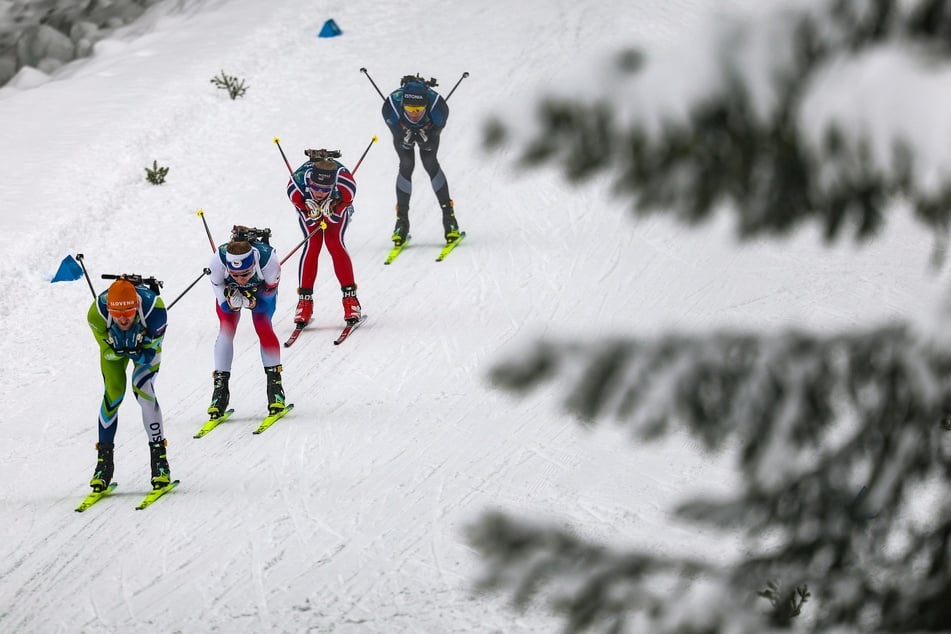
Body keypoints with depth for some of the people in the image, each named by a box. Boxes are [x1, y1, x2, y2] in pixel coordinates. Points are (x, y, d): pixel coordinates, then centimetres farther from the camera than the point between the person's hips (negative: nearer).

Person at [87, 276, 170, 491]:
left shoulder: (153, 307, -41)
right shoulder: (97, 314, -37)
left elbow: (151, 352, -25)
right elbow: (108, 352, -20)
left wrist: (137, 354, -38)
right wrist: (120, 352, -33)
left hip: (145, 344, -1)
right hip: (114, 346, 1)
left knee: (143, 389, -19)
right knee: (113, 393, -12)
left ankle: (159, 457, -11)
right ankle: (104, 458, 1)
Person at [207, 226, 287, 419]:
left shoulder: (267, 258, -42)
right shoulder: (219, 259, -40)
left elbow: (271, 287, -20)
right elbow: (217, 284, -17)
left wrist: (253, 300, -35)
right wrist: (229, 298, -35)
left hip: (261, 288, -1)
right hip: (229, 288, 1)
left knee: (263, 326, -15)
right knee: (226, 330, -11)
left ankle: (275, 383, -4)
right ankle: (220, 388, -5)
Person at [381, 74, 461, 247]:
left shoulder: (437, 104, -42)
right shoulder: (392, 105, -42)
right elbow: (396, 133, -26)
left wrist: (426, 140, -44)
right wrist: (405, 139, -45)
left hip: (428, 130, 0)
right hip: (403, 130, 0)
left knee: (430, 163, -13)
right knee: (406, 165, -10)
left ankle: (448, 213, -2)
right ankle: (402, 218, 1)